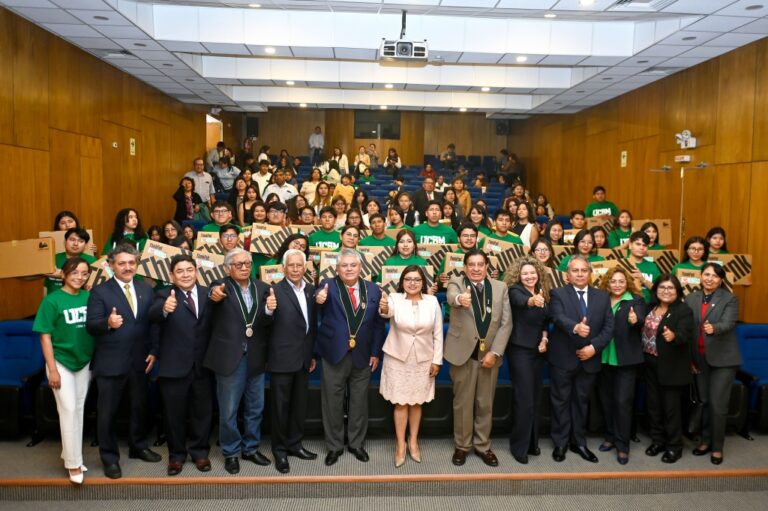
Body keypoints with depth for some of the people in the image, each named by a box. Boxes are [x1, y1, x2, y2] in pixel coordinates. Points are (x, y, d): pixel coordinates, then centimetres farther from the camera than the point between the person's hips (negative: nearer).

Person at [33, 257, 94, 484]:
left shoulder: (89, 297, -2)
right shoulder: (52, 300, -11)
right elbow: (45, 336, -10)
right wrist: (52, 369, -12)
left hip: (85, 361, 4)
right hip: (61, 362, -4)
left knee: (79, 409, 12)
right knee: (68, 410, -2)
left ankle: (69, 455, 28)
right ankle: (73, 463, 12)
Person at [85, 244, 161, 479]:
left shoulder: (146, 289, 6)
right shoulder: (100, 291, -6)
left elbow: (153, 322, 6)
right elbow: (91, 325, -13)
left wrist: (154, 351, -1)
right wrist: (108, 323, -34)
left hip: (140, 360, 4)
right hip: (111, 362, -4)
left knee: (140, 406, 18)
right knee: (107, 412, 7)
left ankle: (138, 446, 37)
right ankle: (110, 458, 23)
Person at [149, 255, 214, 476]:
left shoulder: (208, 293, 3)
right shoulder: (165, 295, -6)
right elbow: (153, 315, -29)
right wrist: (165, 308, -48)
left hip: (202, 365, 2)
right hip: (174, 366, -2)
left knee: (202, 411, 14)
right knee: (174, 413, 11)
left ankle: (200, 452, 32)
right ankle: (176, 455, 30)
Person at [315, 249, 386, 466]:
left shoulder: (373, 290, 1)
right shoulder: (329, 285, -5)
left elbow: (378, 324, 4)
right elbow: (321, 296, -25)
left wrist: (375, 353, 0)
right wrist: (319, 300, -49)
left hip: (363, 356, 2)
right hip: (334, 354, -2)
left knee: (360, 402, 15)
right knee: (332, 403, 10)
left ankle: (356, 443, 33)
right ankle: (334, 446, 27)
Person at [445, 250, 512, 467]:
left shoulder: (500, 287, 3)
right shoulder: (456, 283, -3)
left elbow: (506, 323, -1)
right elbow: (451, 296, -29)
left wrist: (495, 352, -9)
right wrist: (460, 299, -53)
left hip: (490, 353, 2)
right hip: (463, 352, -2)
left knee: (485, 403, 12)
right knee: (463, 402, 8)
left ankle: (482, 445, 27)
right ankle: (461, 446, 24)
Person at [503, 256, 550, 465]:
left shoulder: (543, 293, 9)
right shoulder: (514, 290, -10)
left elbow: (545, 321, 16)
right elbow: (520, 301, -35)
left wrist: (544, 338, -1)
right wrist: (532, 300, -56)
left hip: (537, 350, 7)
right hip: (520, 350, -6)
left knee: (535, 398, 12)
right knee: (524, 399, -7)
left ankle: (532, 442, 25)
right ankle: (519, 446, 5)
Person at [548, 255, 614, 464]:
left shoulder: (602, 297, 8)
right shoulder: (558, 294, -4)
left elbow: (609, 327, 2)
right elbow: (559, 318, -21)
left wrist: (594, 346, -12)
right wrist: (575, 327, -42)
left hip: (589, 358, 3)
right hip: (563, 359, -3)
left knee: (581, 402, 15)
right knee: (561, 402, 7)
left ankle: (579, 443, 28)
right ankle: (560, 443, 20)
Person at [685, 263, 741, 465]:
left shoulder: (730, 299, -5)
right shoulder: (691, 299, 5)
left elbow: (728, 323, -21)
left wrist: (713, 328, -43)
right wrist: (689, 358, 4)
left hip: (722, 358, -3)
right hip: (699, 358, 4)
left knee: (718, 405, -2)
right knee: (704, 402, 12)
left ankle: (717, 446, 14)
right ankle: (705, 440, 28)